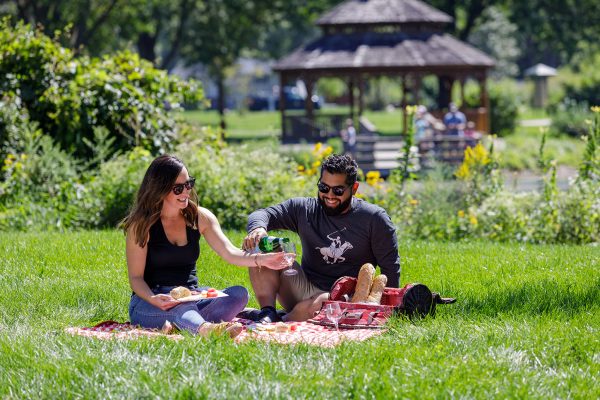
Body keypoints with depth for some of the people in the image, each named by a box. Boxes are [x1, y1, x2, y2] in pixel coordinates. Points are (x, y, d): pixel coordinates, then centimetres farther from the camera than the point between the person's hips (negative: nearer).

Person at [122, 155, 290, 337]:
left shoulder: (200, 217, 6)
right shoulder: (141, 225, -6)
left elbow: (229, 252, -5)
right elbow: (136, 277, -8)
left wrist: (260, 260, -26)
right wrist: (153, 299, -30)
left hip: (191, 298, 5)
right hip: (147, 305, -5)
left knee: (239, 293, -22)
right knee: (178, 305, -39)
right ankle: (205, 328, -72)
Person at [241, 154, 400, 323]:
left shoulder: (374, 219, -1)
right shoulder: (304, 209, 8)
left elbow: (390, 268, 1)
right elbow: (261, 214, 0)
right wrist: (257, 228, -25)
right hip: (303, 288, 4)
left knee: (318, 304, -41)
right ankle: (268, 312, -27)